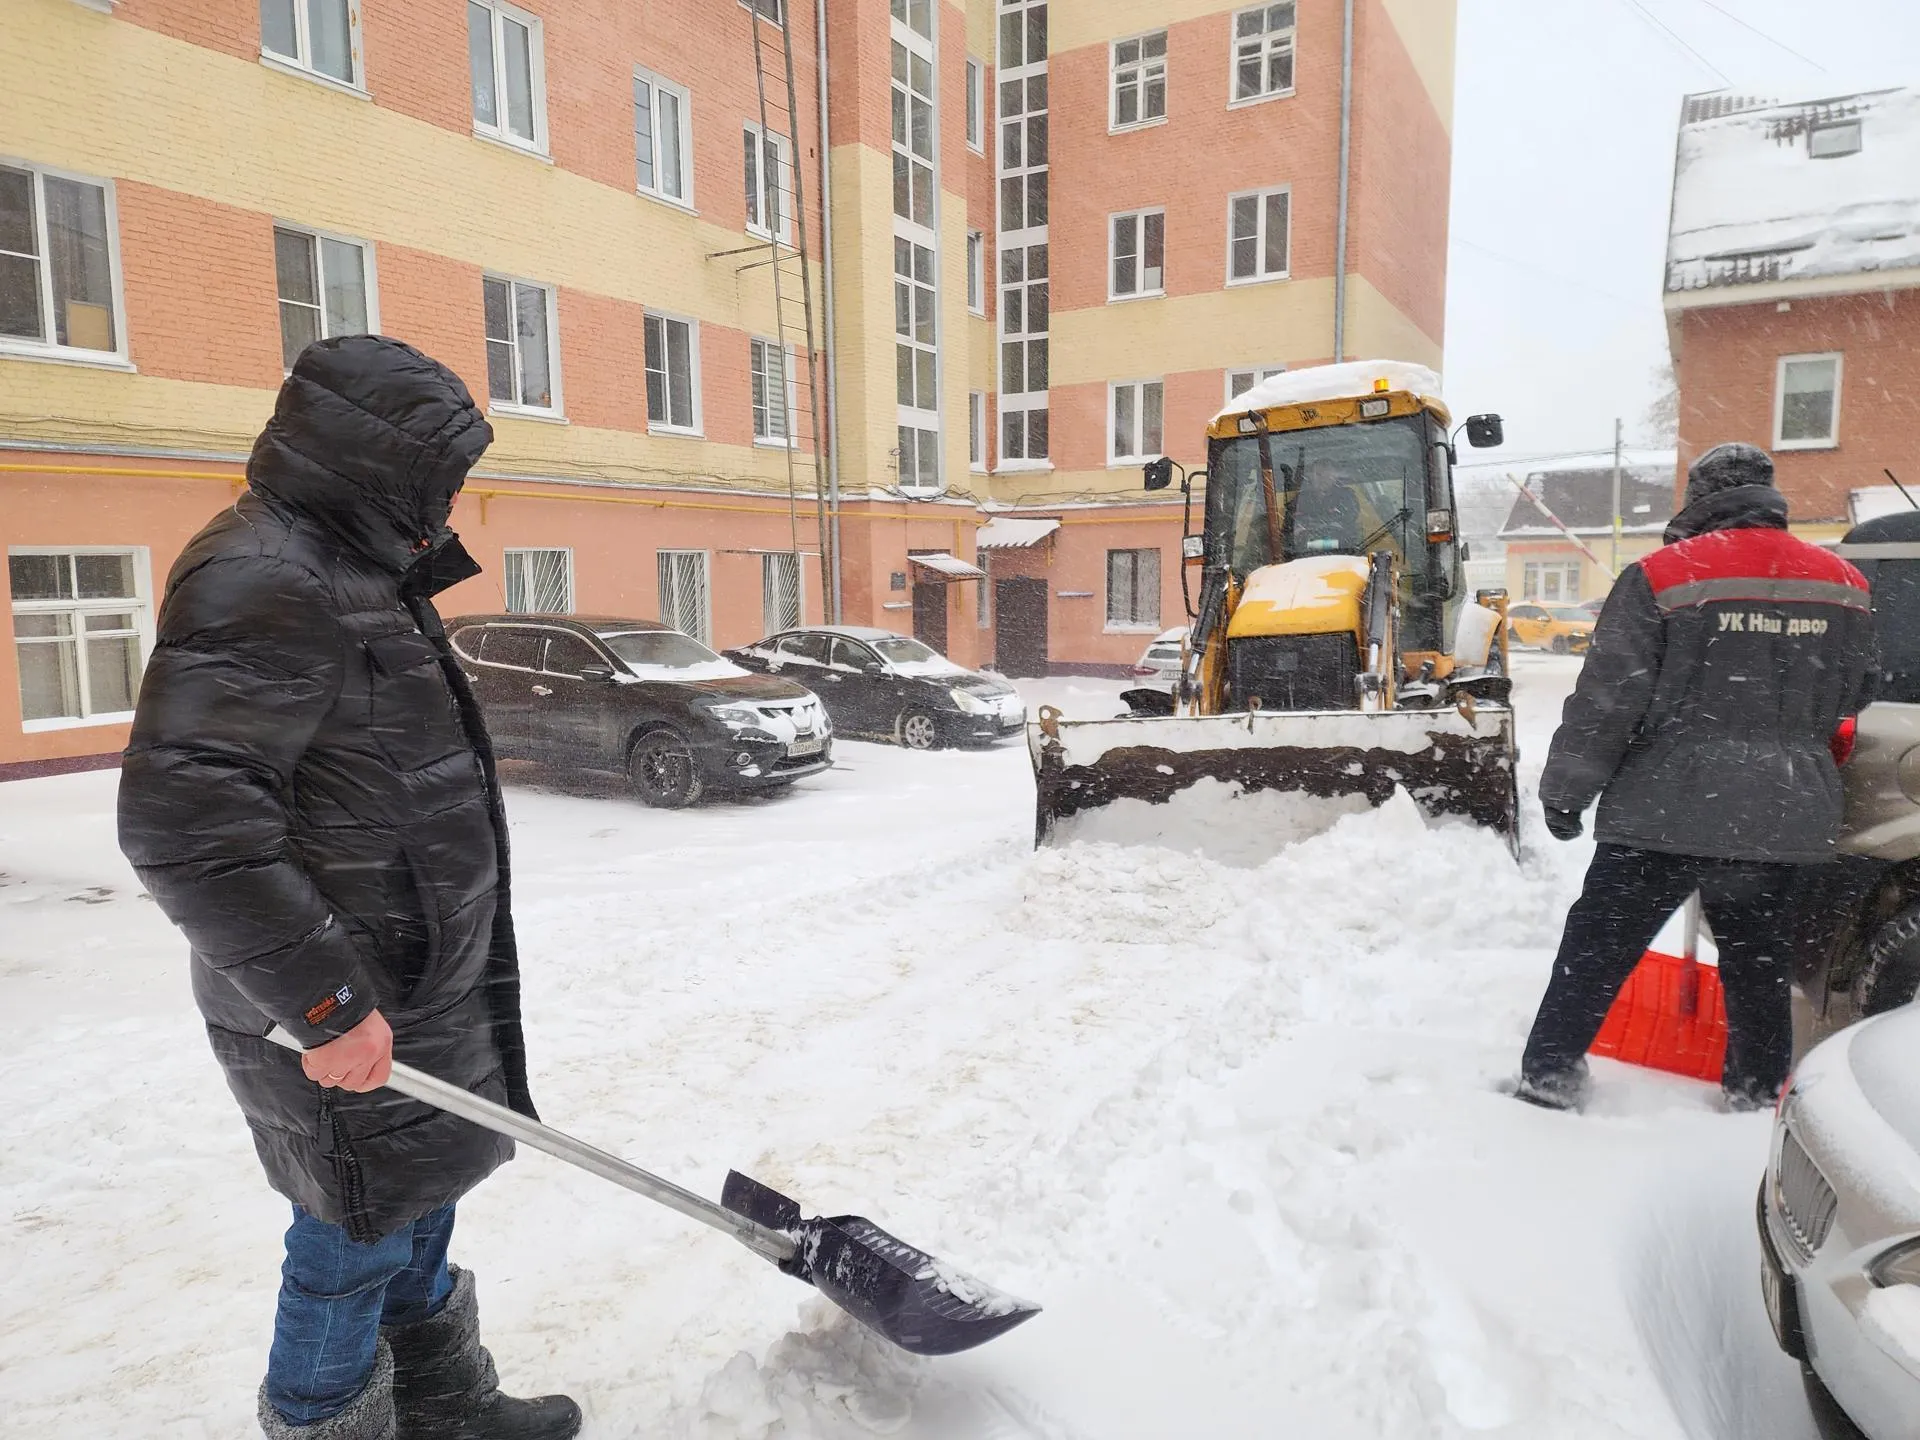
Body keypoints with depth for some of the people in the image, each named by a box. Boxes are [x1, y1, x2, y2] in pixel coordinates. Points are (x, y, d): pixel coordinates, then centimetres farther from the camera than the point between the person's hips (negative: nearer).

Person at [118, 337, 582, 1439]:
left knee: (422, 1214, 22)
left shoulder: (362, 573, 14)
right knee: (359, 1242, 7)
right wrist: (324, 997, -25)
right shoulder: (262, 579, -19)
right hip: (343, 1016, -10)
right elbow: (180, 818, -28)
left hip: (415, 988, 10)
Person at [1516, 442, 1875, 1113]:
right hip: (1784, 821, 5)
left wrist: (1564, 792, -3)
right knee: (1758, 964, 21)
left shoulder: (1661, 576, -9)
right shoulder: (1845, 585, 9)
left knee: (1594, 954, 5)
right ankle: (1760, 1095, 32)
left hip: (1664, 812, -5)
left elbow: (1605, 702, -12)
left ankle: (1548, 1082, 9)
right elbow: (1850, 701, 18)